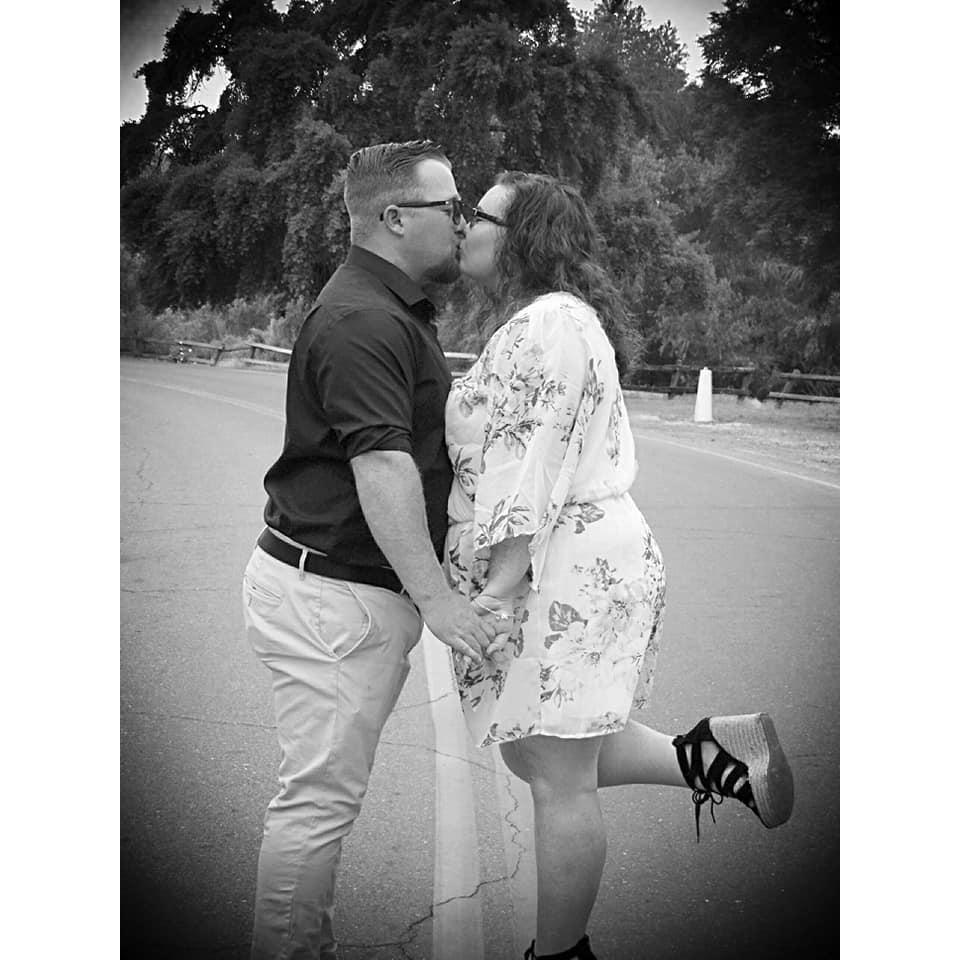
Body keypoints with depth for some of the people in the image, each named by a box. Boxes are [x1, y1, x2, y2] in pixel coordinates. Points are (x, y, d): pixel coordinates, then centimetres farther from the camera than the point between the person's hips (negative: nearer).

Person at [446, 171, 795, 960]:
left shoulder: (545, 324, -15)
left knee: (559, 779, 1)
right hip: (585, 562, 11)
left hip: (566, 572, -11)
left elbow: (534, 471, -21)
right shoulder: (556, 320, 19)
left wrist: (500, 585, -22)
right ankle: (713, 756, 17)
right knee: (534, 751, 18)